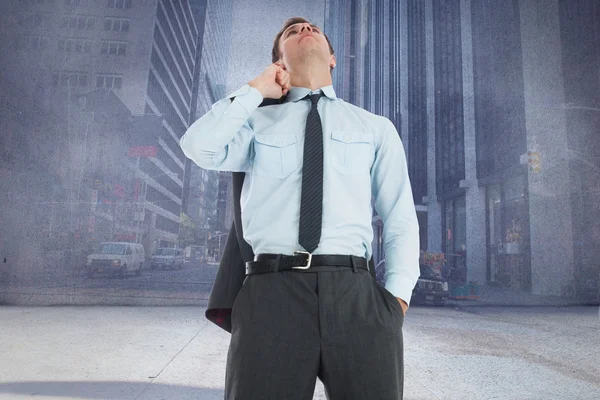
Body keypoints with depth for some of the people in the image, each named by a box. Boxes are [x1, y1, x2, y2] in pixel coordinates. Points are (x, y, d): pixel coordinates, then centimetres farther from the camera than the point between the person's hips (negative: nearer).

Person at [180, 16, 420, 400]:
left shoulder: (376, 127, 16)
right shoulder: (257, 122, 14)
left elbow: (401, 219, 11)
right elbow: (199, 147, -5)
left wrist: (397, 296, -2)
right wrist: (256, 89, 4)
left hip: (355, 292, 2)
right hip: (271, 291, 0)